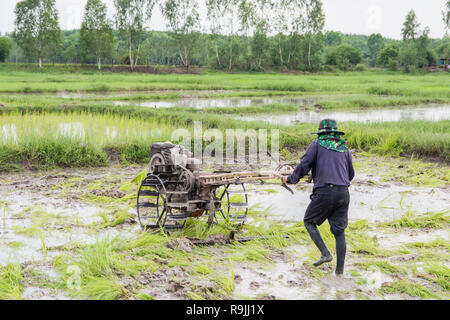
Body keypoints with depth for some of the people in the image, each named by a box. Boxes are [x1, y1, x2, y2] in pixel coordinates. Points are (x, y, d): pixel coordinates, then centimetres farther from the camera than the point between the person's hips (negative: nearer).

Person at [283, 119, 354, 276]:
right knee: (339, 230, 10)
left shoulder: (317, 145, 5)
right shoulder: (344, 148, 18)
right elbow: (351, 174, 23)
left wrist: (291, 179, 11)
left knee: (309, 222, 15)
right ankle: (340, 269, 11)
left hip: (324, 192, -4)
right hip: (343, 193, 4)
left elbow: (303, 166, -4)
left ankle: (325, 253, 0)